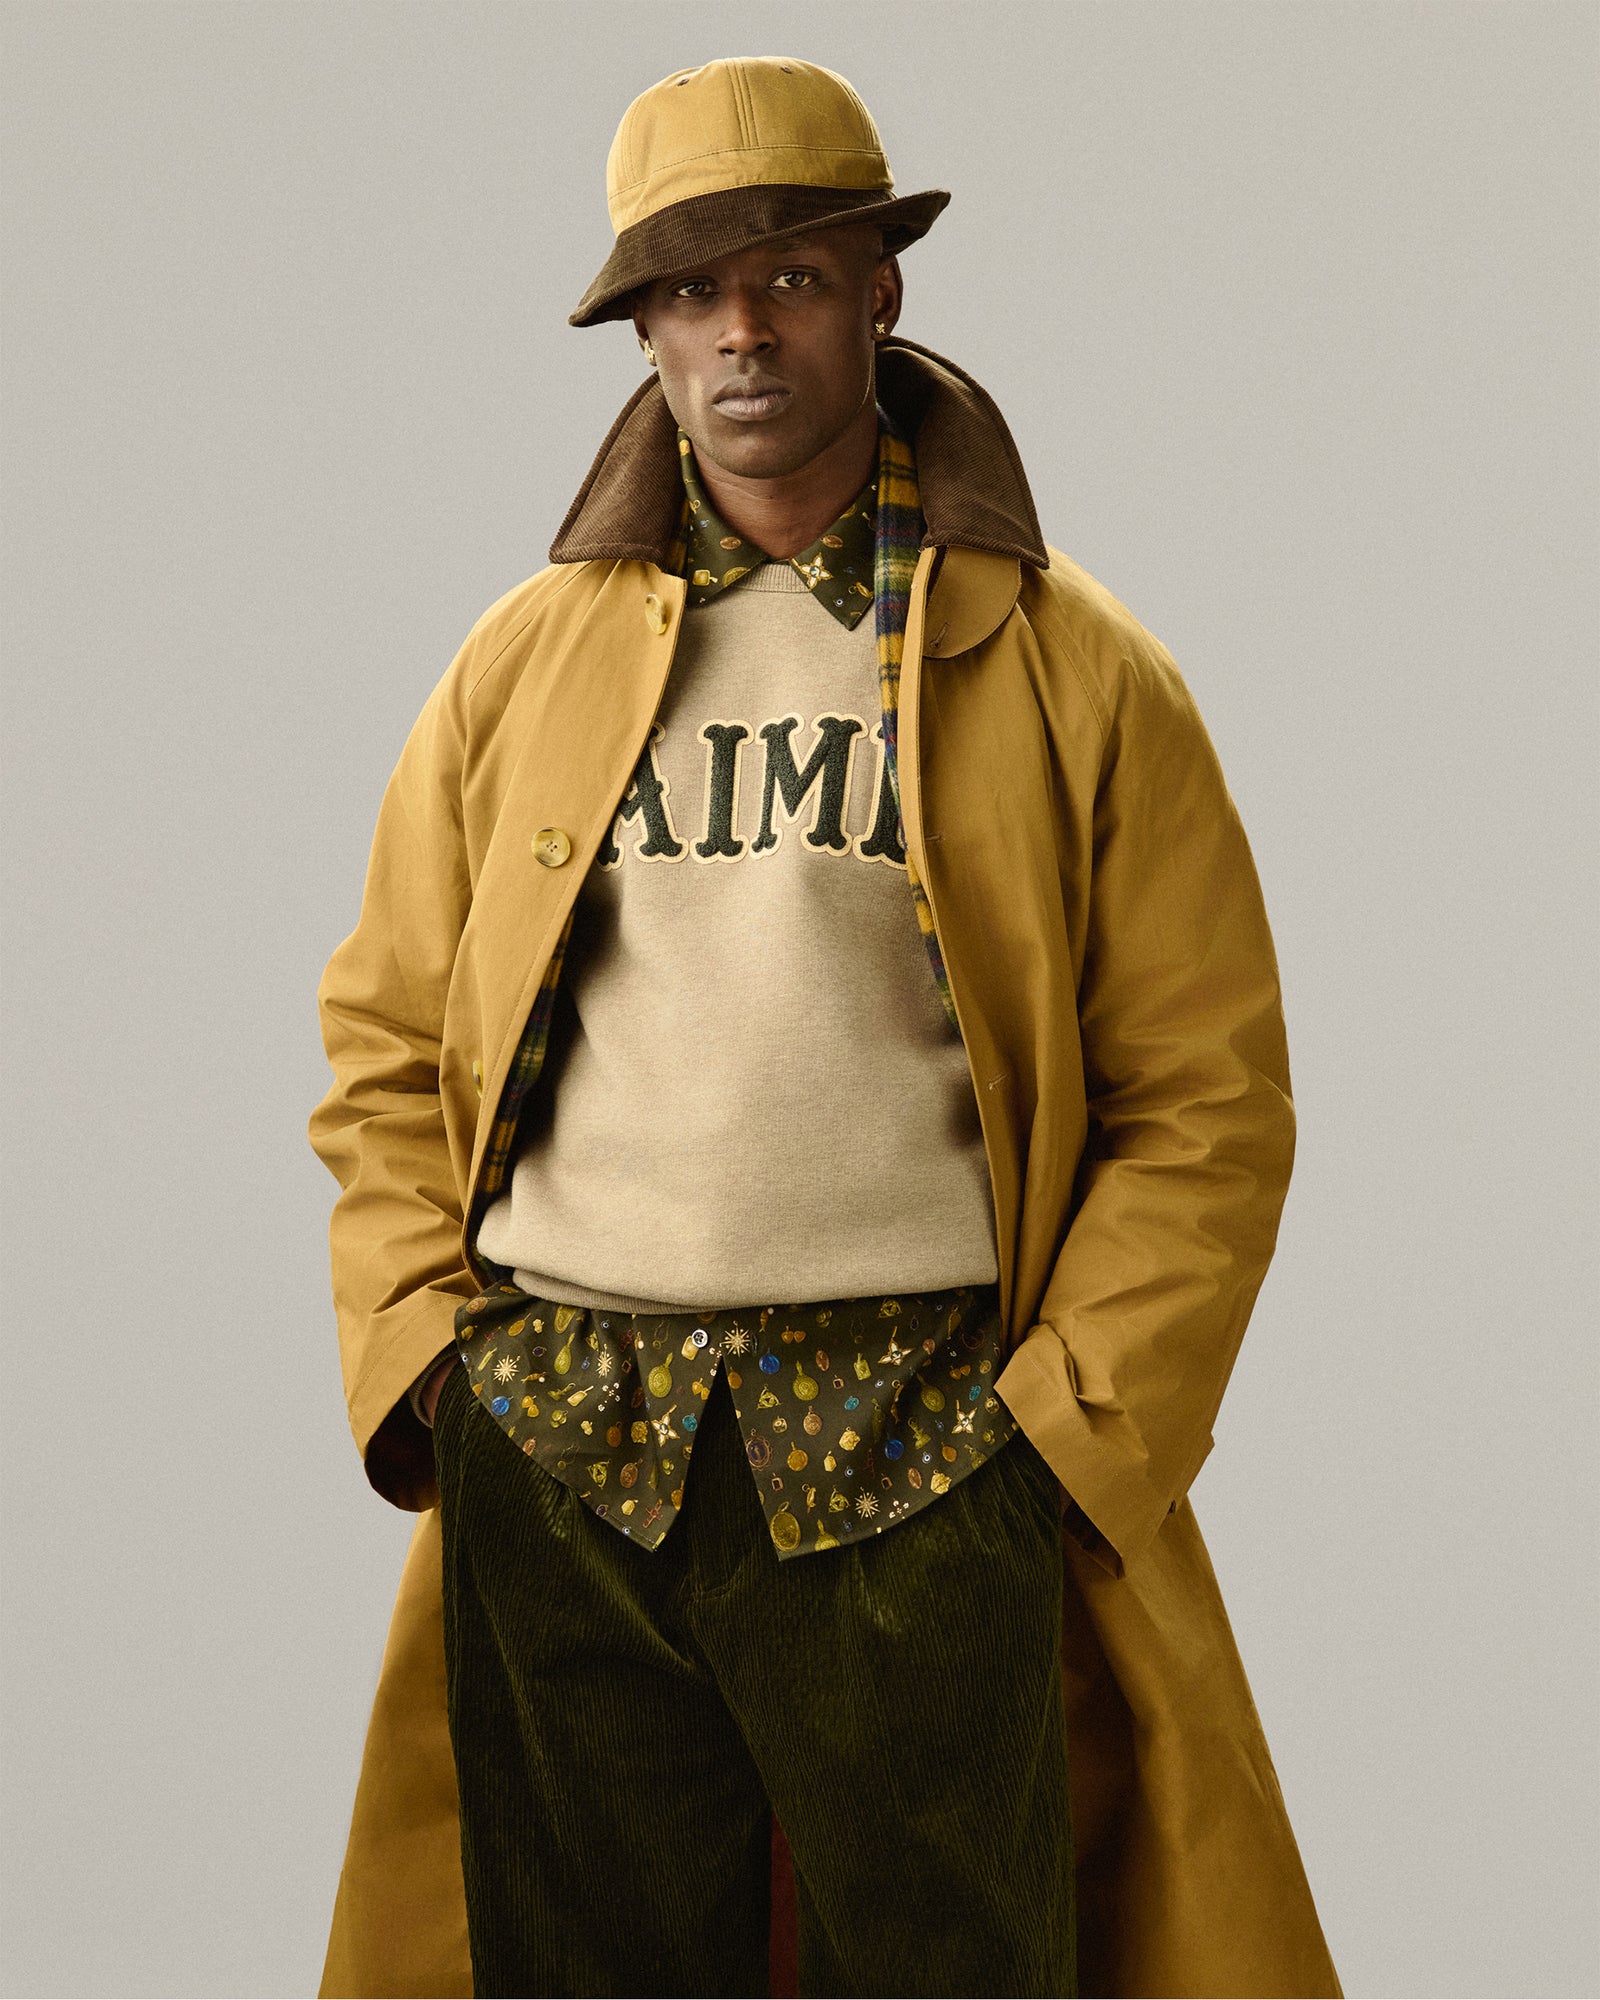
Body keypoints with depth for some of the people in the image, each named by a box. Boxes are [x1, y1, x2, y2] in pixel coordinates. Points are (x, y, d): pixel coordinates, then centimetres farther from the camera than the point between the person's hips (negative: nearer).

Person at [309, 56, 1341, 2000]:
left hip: (918, 1459, -2)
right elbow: (384, 1041, 15)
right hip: (551, 1466, 3)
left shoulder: (1075, 674, 4)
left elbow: (1205, 1097, 2)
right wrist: (420, 1356, 2)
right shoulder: (524, 660, 12)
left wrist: (1071, 1432, -6)